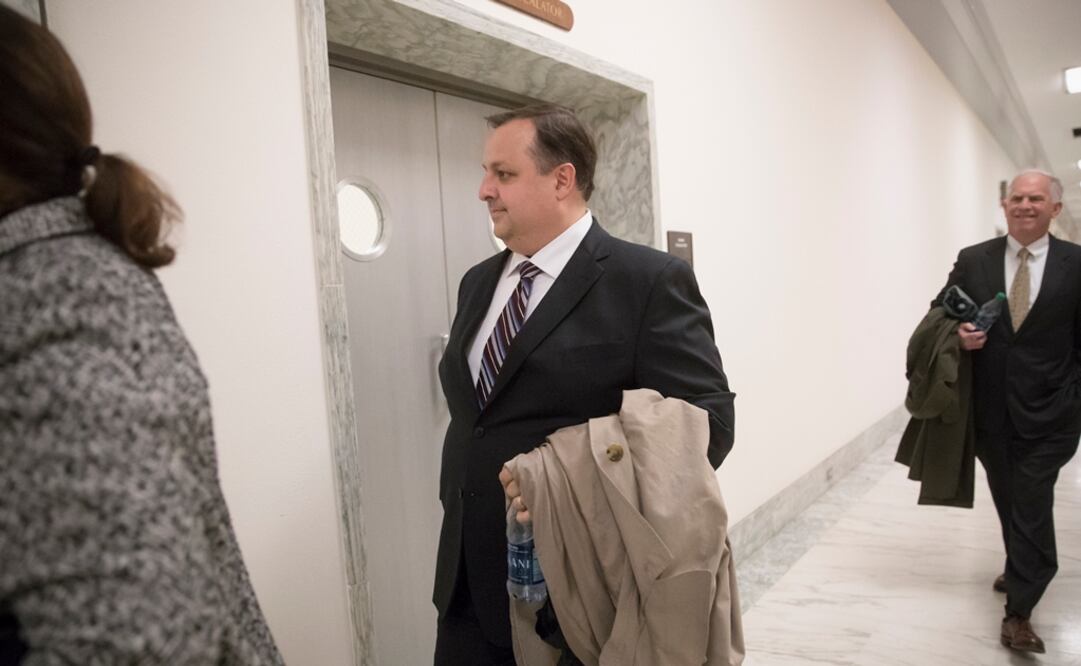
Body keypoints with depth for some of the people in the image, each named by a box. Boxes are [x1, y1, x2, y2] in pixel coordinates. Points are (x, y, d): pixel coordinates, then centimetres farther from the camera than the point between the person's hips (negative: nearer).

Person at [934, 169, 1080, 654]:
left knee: (1032, 506, -3)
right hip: (990, 409, 3)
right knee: (1008, 501, 20)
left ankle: (1018, 611, 6)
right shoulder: (973, 260, 0)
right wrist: (957, 334, -15)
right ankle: (1022, 571, 43)